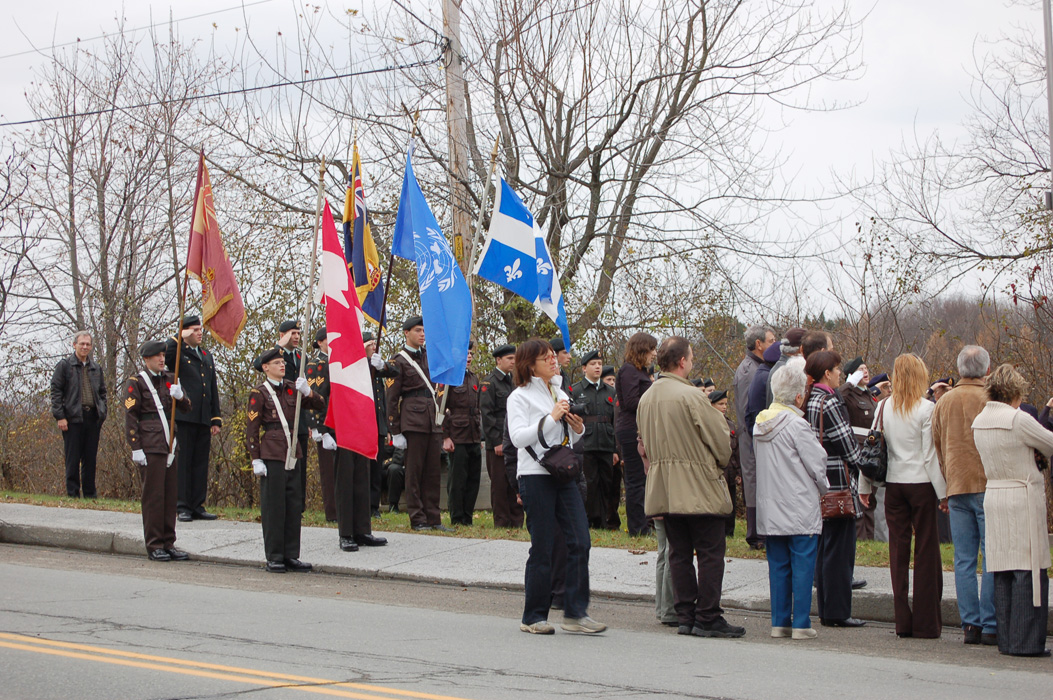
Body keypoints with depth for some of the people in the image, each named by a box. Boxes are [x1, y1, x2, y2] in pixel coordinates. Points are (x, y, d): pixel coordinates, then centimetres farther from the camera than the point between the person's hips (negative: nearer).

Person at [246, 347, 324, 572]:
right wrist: (256, 459, -10)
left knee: (294, 506, 7)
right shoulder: (259, 393, -4)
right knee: (273, 507, -2)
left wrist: (307, 391, -9)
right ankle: (274, 558, 5)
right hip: (271, 456, -6)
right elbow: (251, 429, -5)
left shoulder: (292, 389, 11)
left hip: (293, 454, 6)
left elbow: (320, 405, 10)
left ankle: (291, 556, 14)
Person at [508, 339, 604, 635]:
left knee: (580, 541, -5)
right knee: (542, 548, -3)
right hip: (535, 475, -6)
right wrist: (551, 418, -18)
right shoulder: (519, 397, -2)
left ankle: (576, 613, 0)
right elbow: (518, 437, -14)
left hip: (564, 475, 6)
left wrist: (577, 429, 4)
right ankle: (534, 617, 7)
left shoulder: (561, 394, 19)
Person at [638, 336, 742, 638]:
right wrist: (719, 464, 9)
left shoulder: (646, 398, 8)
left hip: (664, 491, 7)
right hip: (699, 489, -7)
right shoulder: (691, 396, -15)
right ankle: (707, 618, -3)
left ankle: (685, 616, 12)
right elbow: (721, 442, -11)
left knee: (679, 553, 11)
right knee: (710, 552, -2)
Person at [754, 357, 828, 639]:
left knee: (778, 565, 11)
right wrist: (823, 488, 11)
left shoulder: (760, 424, 8)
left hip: (770, 509, 7)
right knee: (803, 565, -1)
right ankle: (801, 624, -1)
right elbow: (816, 464, -9)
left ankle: (779, 622, 13)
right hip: (800, 509, -7)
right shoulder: (796, 424, -14)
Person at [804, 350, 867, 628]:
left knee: (823, 546, 13)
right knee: (840, 548, -4)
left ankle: (826, 610, 18)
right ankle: (838, 612, -1)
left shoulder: (808, 401, 10)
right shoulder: (830, 402, -16)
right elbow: (847, 444, -15)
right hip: (838, 482, -9)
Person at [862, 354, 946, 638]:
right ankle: (926, 622, 3)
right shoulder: (926, 408, -9)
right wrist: (943, 492, -4)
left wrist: (864, 486, 14)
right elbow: (930, 455, -10)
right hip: (921, 484, -4)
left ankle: (903, 621, 9)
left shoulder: (884, 407, 3)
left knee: (898, 550, 8)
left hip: (893, 484, 4)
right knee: (927, 550, 2)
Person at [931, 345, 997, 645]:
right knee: (992, 560, -2)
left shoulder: (943, 402, 9)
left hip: (956, 487, 5)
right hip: (988, 484, -5)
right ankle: (991, 626, -4)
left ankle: (970, 624, 6)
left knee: (964, 560, 6)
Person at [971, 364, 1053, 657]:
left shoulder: (979, 421, 9)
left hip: (993, 496, 8)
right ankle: (1025, 641, -5)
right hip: (1024, 498, -8)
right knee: (1029, 570, -4)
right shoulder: (1018, 419, -15)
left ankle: (1006, 639, 12)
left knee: (1003, 571, 10)